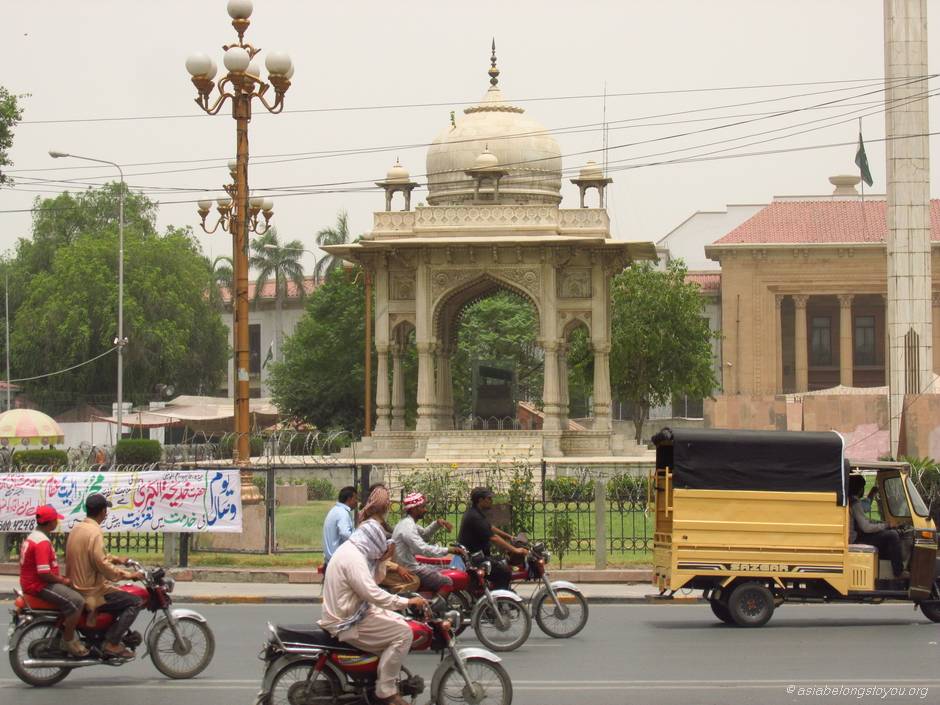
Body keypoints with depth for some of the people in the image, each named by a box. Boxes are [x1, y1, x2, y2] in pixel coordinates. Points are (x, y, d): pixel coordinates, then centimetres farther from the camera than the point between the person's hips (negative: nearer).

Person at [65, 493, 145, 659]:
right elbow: (101, 564, -27)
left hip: (78, 586, 10)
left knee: (119, 596, 28)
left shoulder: (77, 529, 10)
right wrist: (127, 574, -19)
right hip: (92, 592, -10)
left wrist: (116, 559, 25)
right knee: (134, 602, -11)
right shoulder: (94, 532, -20)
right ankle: (112, 644, -14)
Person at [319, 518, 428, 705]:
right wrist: (408, 602, -23)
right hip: (347, 624, -11)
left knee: (399, 622, 19)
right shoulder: (353, 558, -22)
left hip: (347, 613, 11)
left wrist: (382, 560, 4)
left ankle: (391, 679, 24)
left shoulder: (351, 550, 12)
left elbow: (374, 581, 19)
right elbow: (373, 594, -29)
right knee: (402, 633, -17)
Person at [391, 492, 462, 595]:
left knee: (443, 573, 22)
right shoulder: (407, 527, -21)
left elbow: (424, 534, 25)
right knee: (446, 582, -14)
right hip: (409, 570, -11)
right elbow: (422, 549, -31)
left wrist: (437, 524, 6)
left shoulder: (408, 522, 12)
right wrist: (447, 550, -31)